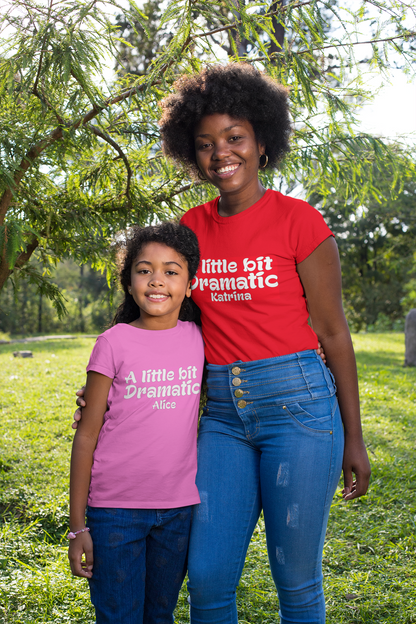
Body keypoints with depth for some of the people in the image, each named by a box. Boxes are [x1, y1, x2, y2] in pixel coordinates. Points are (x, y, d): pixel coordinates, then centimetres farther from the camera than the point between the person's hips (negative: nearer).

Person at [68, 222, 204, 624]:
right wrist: (77, 526, -4)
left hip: (179, 508, 3)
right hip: (116, 510, -3)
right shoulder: (114, 343, -7)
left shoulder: (197, 338, 2)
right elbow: (87, 435, -3)